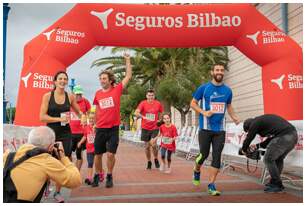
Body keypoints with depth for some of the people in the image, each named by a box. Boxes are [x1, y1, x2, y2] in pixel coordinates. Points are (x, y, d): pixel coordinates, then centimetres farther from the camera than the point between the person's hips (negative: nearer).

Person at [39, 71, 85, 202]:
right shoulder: (47, 96, -3)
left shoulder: (70, 97, 3)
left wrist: (82, 116, -4)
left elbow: (78, 112, 17)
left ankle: (57, 192, 19)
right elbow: (42, 117, -8)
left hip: (65, 134, 2)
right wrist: (59, 119, -18)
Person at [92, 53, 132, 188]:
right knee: (98, 154, 10)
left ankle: (109, 176, 17)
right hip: (100, 129, 3)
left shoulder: (116, 90, -4)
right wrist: (95, 123, 18)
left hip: (113, 128, -3)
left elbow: (128, 76, -3)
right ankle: (97, 176, 28)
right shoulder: (98, 94, 4)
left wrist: (127, 60, -2)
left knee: (110, 154, -4)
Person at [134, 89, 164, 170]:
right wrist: (143, 117, -36)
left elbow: (162, 113, 17)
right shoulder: (143, 103, -6)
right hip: (145, 128, 1)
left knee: (153, 144, -14)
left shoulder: (158, 104, -1)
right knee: (147, 146, 7)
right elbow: (136, 112, -20)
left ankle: (156, 159, 12)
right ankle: (149, 162, 24)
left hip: (154, 128, 0)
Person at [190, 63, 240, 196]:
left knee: (217, 157, -1)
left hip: (220, 129, 3)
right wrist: (203, 112, -14)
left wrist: (234, 117, 1)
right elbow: (193, 103, 3)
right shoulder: (203, 88, -3)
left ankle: (211, 185, 7)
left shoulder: (227, 90, 8)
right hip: (205, 128, -3)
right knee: (204, 155, 2)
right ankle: (196, 171, 35)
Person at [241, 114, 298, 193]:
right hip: (294, 134, 9)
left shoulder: (255, 123, 6)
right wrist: (258, 145, 35)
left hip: (284, 136, -9)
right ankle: (274, 182, 30)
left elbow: (248, 138, 13)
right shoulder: (265, 120, 30)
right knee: (278, 159, 23)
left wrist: (244, 150, 31)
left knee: (268, 159, 3)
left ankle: (277, 185, 8)